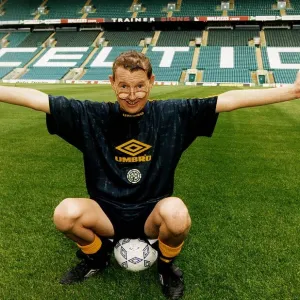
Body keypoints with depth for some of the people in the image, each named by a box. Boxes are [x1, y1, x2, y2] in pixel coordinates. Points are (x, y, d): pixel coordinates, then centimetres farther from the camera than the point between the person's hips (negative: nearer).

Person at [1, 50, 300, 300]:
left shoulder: (171, 115, -9)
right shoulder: (93, 117, -8)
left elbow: (230, 99, -11)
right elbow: (37, 98, -8)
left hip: (152, 213, -1)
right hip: (107, 213, 1)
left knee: (177, 213, -34)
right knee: (65, 213, -27)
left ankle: (166, 265, 4)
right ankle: (96, 257, 10)